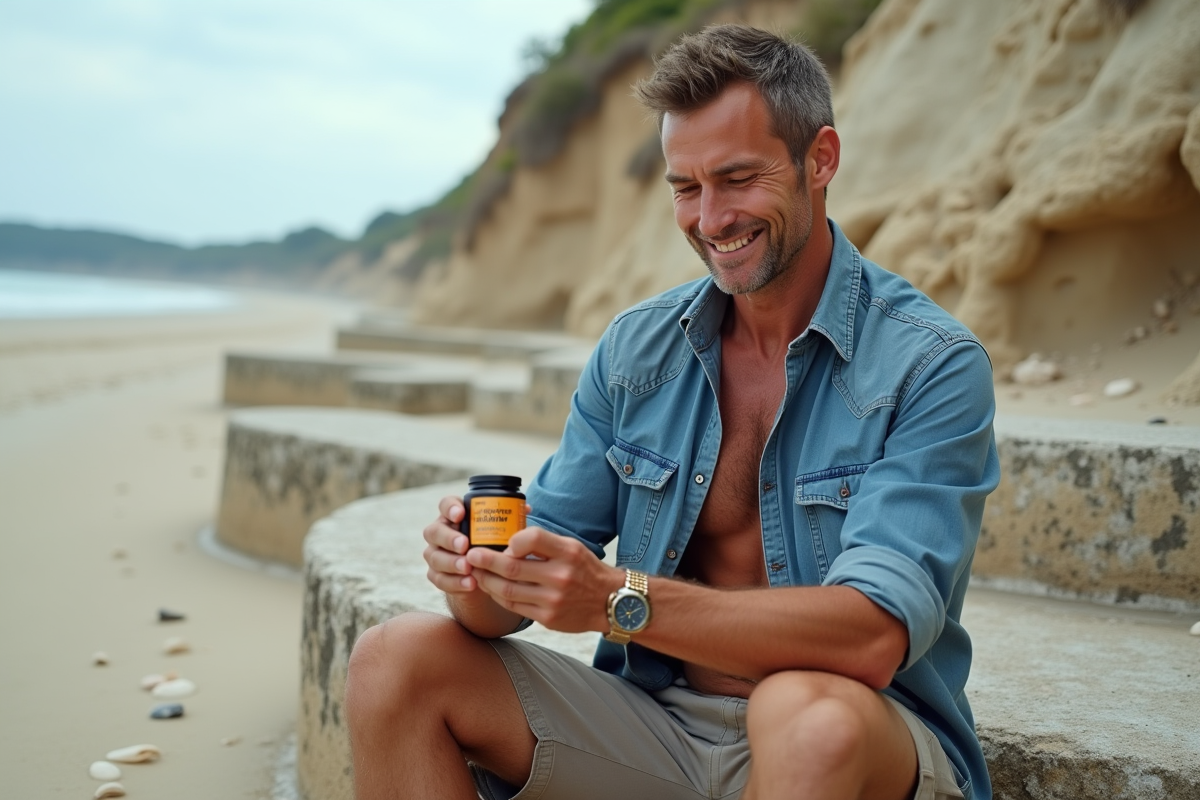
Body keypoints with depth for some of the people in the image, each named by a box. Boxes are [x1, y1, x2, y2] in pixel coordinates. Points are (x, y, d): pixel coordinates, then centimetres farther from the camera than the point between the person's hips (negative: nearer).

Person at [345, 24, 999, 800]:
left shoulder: (933, 365, -12)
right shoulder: (635, 349, 4)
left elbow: (873, 635, -24)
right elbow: (550, 544, 4)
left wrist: (619, 600, -34)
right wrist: (483, 580, -21)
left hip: (869, 736, -4)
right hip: (660, 717, 5)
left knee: (808, 715, -39)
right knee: (396, 660, -11)